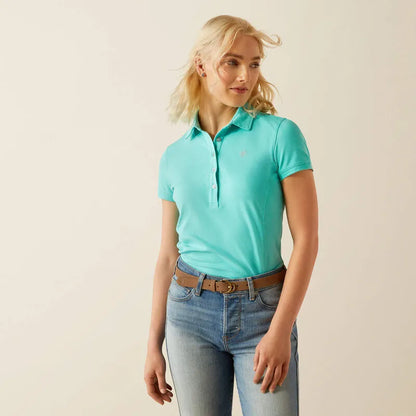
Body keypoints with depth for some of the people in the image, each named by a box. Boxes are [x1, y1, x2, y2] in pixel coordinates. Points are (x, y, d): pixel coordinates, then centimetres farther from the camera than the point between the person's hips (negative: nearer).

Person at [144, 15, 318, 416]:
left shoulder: (280, 134, -5)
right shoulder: (175, 156, 5)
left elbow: (306, 239, -8)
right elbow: (168, 254, 9)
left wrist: (281, 330, -14)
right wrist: (154, 344, 10)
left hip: (262, 310, -2)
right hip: (191, 311, 3)